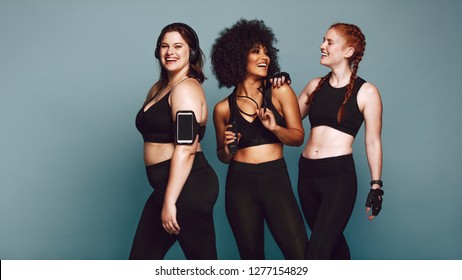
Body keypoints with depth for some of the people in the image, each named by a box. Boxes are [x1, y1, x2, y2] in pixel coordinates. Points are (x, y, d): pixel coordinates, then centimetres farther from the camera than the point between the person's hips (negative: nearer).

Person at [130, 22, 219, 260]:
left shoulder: (186, 89, -11)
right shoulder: (157, 89, 18)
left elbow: (186, 149, -20)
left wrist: (170, 202, -23)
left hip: (188, 186, -10)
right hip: (167, 186, 10)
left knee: (202, 258, 0)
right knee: (141, 257, 14)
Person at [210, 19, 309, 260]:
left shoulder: (280, 92, 3)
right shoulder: (223, 108, 6)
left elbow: (298, 137, 4)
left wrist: (274, 127, -14)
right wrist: (228, 149, -7)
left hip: (276, 180, -1)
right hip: (240, 185, 1)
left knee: (301, 255, -9)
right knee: (251, 255, 8)